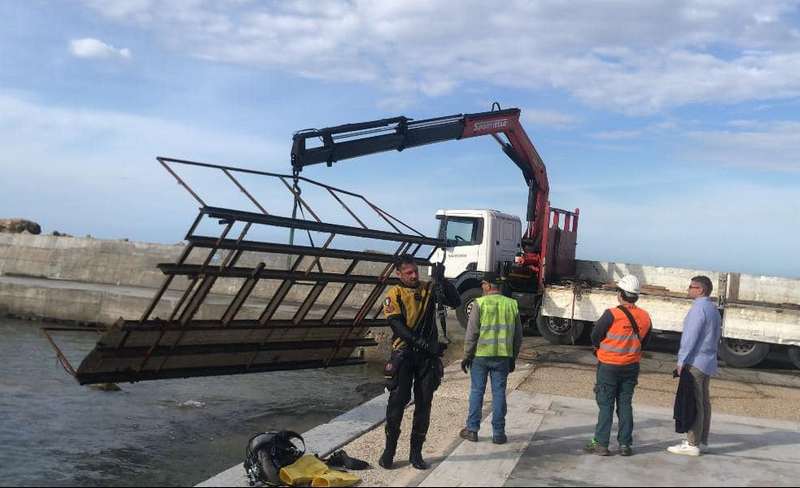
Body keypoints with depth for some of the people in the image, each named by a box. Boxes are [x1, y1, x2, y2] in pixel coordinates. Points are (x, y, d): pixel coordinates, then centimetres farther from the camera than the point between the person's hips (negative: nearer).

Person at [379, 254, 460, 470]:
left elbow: (455, 301, -6)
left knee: (424, 404, 7)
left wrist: (441, 280, -19)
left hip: (428, 355, 3)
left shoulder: (429, 288, 5)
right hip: (404, 354, -3)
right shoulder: (394, 294, -3)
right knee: (397, 401, -2)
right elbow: (397, 325, -13)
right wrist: (419, 342, -27)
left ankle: (416, 452, 17)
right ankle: (389, 450, 11)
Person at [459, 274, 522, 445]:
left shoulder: (480, 303, -7)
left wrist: (466, 356, 1)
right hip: (503, 356, 2)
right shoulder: (512, 304, 4)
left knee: (476, 392, 8)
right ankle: (498, 433, 10)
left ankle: (472, 430, 13)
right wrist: (513, 358, 17)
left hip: (481, 355, -2)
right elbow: (518, 335, 8)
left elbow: (471, 333, -8)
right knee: (499, 393, 7)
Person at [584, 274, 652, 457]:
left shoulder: (612, 314, -18)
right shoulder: (645, 317, -1)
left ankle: (601, 444, 3)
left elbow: (595, 337, -8)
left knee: (606, 405, 2)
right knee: (625, 405, 12)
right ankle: (625, 444, 14)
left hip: (609, 366, -4)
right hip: (632, 366, 4)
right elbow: (643, 342, 10)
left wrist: (600, 349, 12)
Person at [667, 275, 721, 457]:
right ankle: (702, 441, 19)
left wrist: (681, 361, -15)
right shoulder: (714, 309, 16)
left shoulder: (699, 308, -14)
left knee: (693, 403, -8)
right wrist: (711, 355, 21)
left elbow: (690, 337, -18)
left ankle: (692, 444, -7)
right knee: (703, 402, 13)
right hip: (708, 362, 10)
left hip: (695, 362, -10)